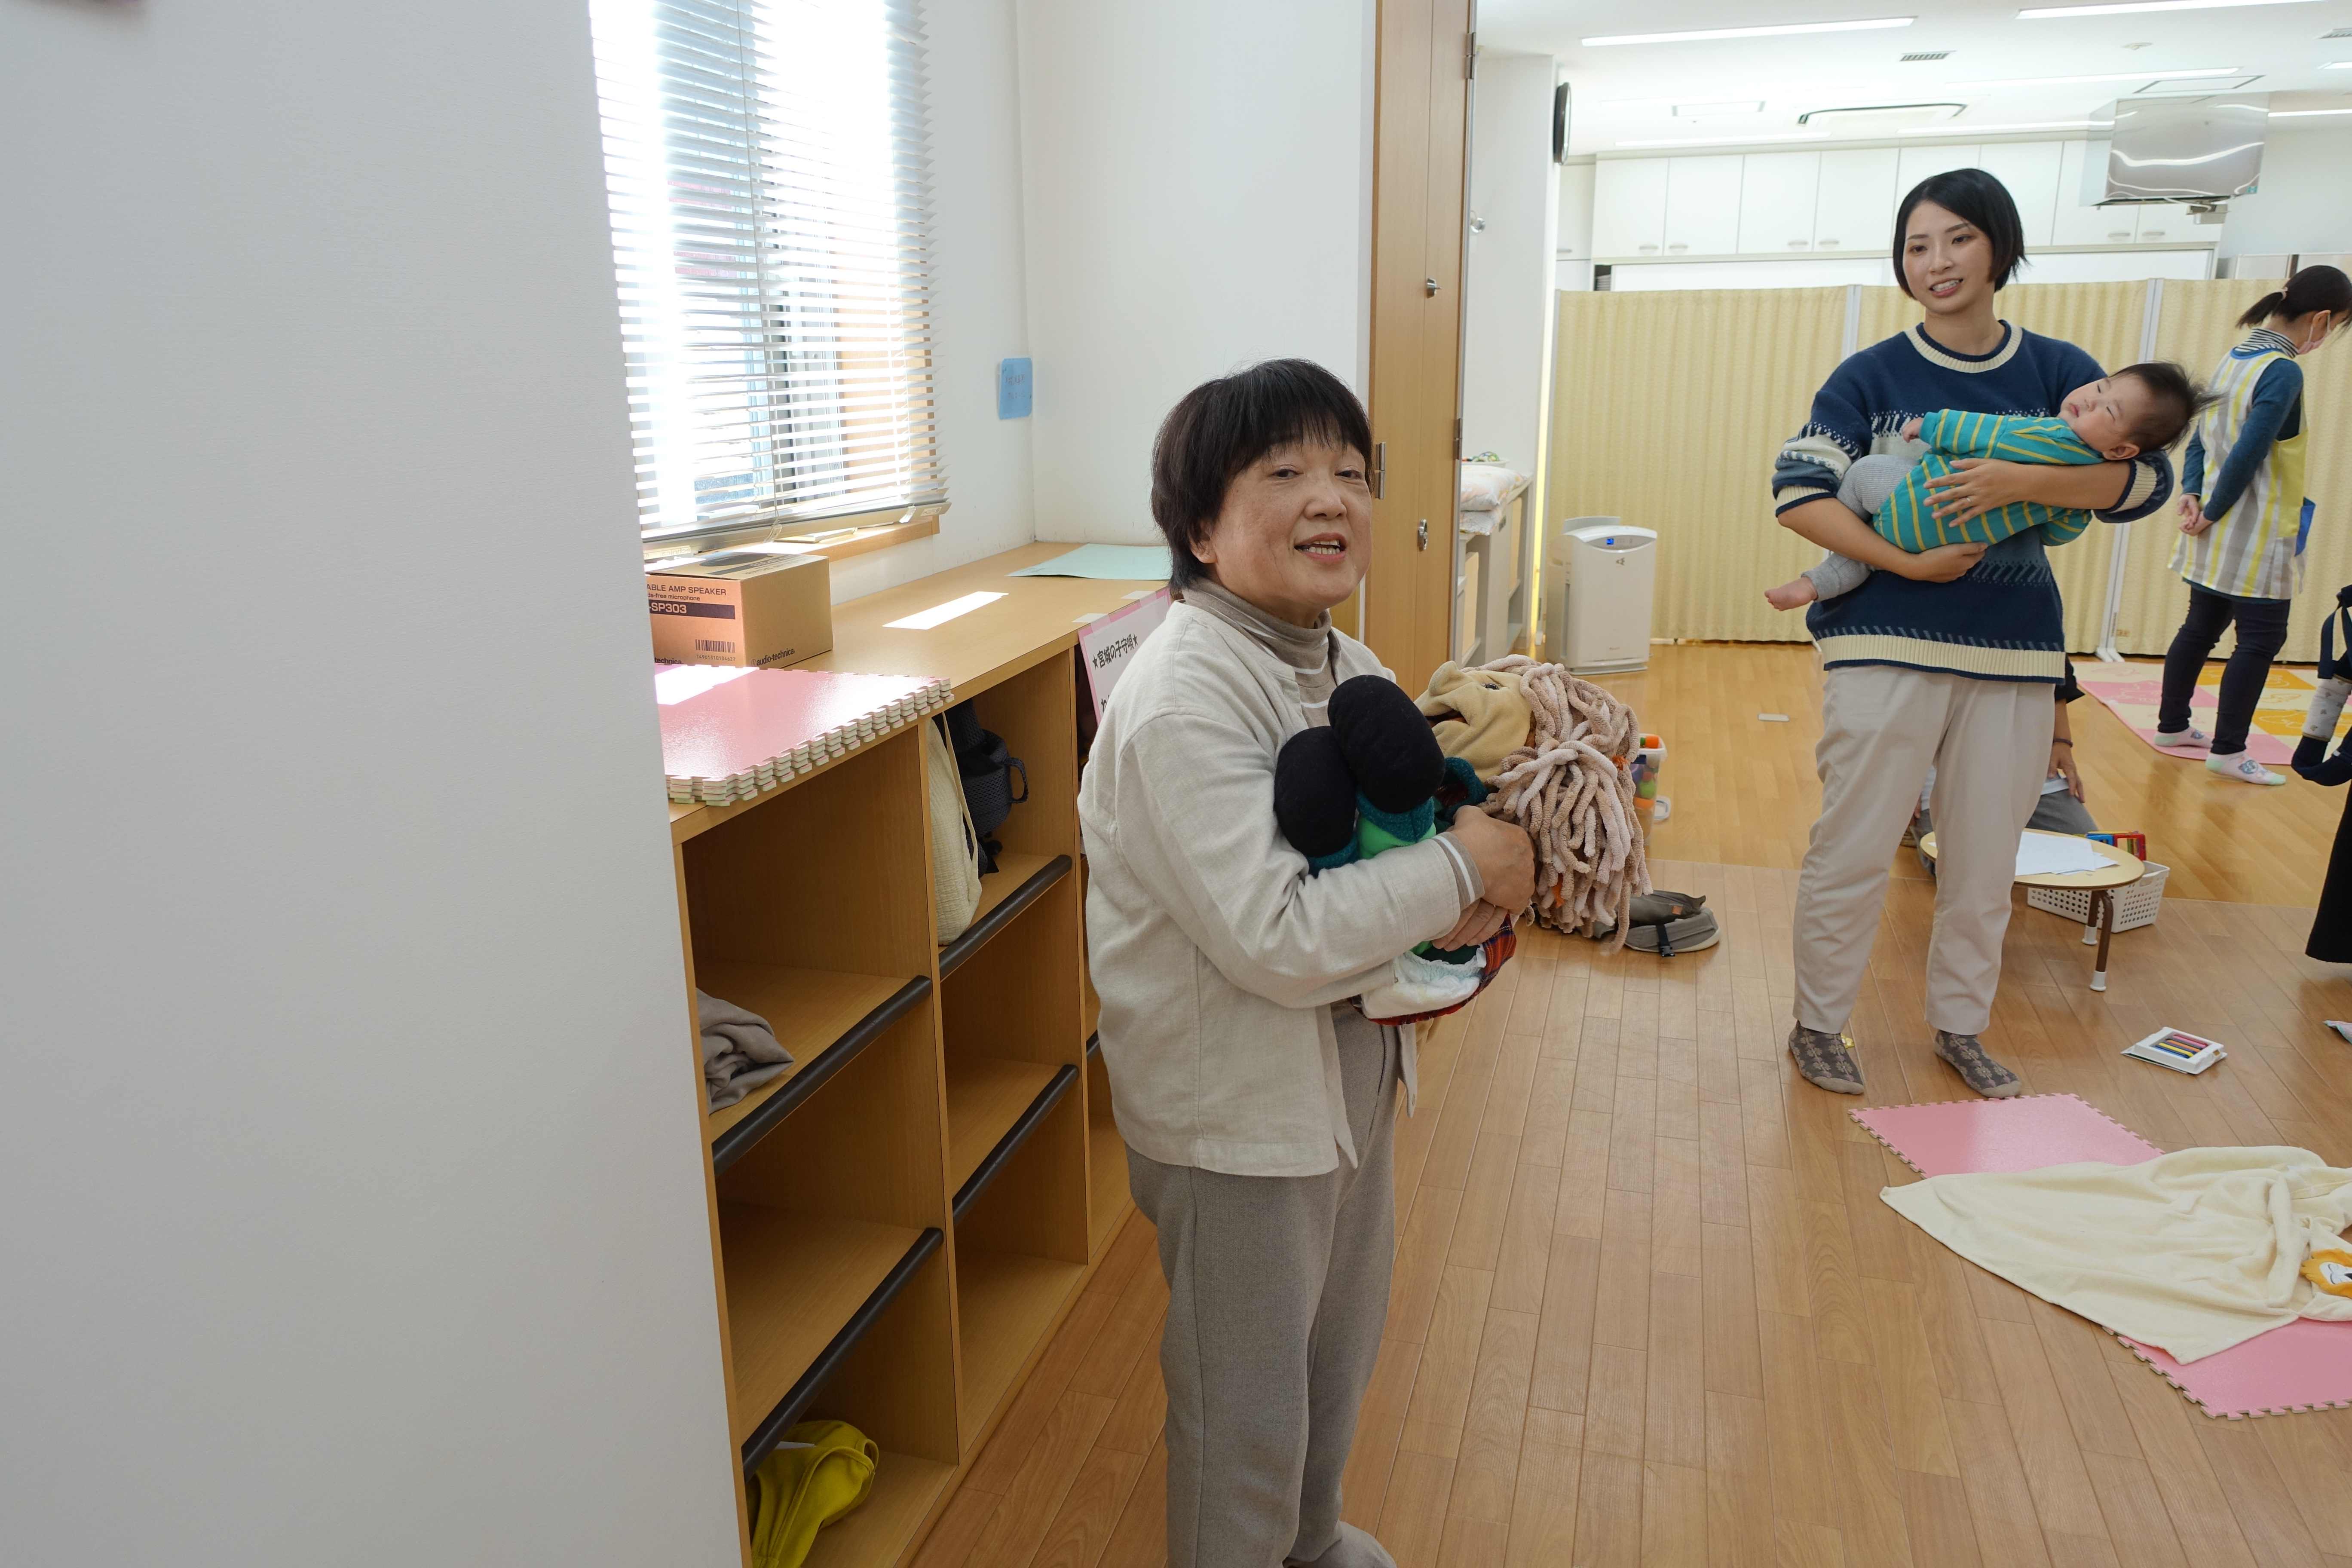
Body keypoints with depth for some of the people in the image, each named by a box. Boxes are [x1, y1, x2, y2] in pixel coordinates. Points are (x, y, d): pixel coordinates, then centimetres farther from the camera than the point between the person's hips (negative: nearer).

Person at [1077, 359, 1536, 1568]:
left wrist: (1462, 918, -9)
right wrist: (1461, 869, -23)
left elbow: (1390, 828, 13)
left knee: (1337, 1354, 29)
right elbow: (1276, 939, -33)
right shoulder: (1183, 701, -27)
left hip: (1351, 1072, 9)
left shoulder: (1347, 666, 1)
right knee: (1244, 1411, 12)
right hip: (1236, 1106, -9)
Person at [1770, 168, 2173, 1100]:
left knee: (1985, 863, 11)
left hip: (2015, 656, 3)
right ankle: (1818, 1026, 18)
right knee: (1853, 850, 0)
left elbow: (2148, 478, -6)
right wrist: (1906, 564, -19)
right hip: (1884, 646, -2)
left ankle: (1960, 1028, 30)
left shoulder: (2057, 372, 6)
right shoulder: (1870, 376, 1)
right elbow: (1797, 494, -10)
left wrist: (2019, 482, -22)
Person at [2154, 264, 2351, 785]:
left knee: (2201, 626, 16)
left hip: (2217, 534, 8)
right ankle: (2227, 751, 2)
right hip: (2255, 538, -8)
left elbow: (2202, 439, 11)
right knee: (2261, 640, -1)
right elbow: (2248, 456, -22)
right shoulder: (2284, 373, -18)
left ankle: (2172, 725, 25)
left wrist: (2192, 494, 2)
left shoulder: (2235, 358, 8)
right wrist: (2212, 513, -11)